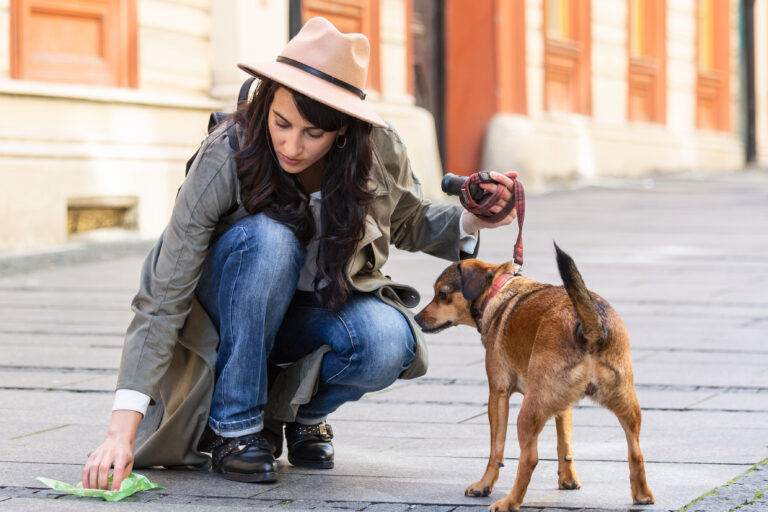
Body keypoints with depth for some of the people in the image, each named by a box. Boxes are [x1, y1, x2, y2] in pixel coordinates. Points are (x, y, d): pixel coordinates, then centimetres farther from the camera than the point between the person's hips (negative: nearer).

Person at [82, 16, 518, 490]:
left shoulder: (379, 149, -19)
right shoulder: (224, 160, -29)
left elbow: (410, 224, 5)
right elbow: (163, 302, -30)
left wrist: (470, 221, -19)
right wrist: (123, 430, -38)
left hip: (327, 305, 2)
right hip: (234, 312, -2)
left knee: (387, 345, -33)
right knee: (269, 237, -36)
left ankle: (300, 407, 2)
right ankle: (233, 424, -20)